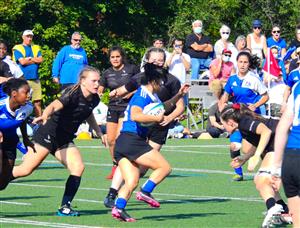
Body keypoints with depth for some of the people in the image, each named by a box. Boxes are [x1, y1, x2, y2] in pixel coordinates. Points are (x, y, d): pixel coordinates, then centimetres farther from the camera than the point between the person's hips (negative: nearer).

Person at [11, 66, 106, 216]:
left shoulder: (94, 100, 3)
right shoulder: (73, 94, -20)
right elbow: (56, 105, -38)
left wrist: (99, 132, 27)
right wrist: (45, 115, -58)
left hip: (65, 141, 7)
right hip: (48, 135, -7)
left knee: (78, 167, -13)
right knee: (26, 169, -9)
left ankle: (65, 207, -9)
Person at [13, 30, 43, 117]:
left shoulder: (36, 48, 18)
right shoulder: (18, 48, 3)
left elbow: (40, 59, 4)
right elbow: (22, 62, -9)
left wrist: (29, 59, -5)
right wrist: (35, 60, 0)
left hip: (35, 79, 4)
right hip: (23, 80, -4)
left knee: (38, 102, 2)